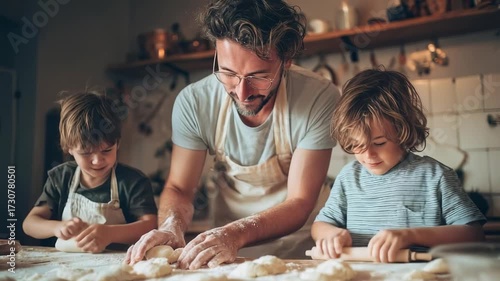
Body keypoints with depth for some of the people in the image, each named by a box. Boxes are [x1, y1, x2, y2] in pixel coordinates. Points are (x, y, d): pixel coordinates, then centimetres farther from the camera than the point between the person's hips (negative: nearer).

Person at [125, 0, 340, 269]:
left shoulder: (320, 98, -19)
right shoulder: (192, 102, -12)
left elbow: (299, 202, -16)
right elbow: (178, 188, -2)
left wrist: (237, 234, -32)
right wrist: (172, 226, -23)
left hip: (301, 249, -2)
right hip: (224, 247, 2)